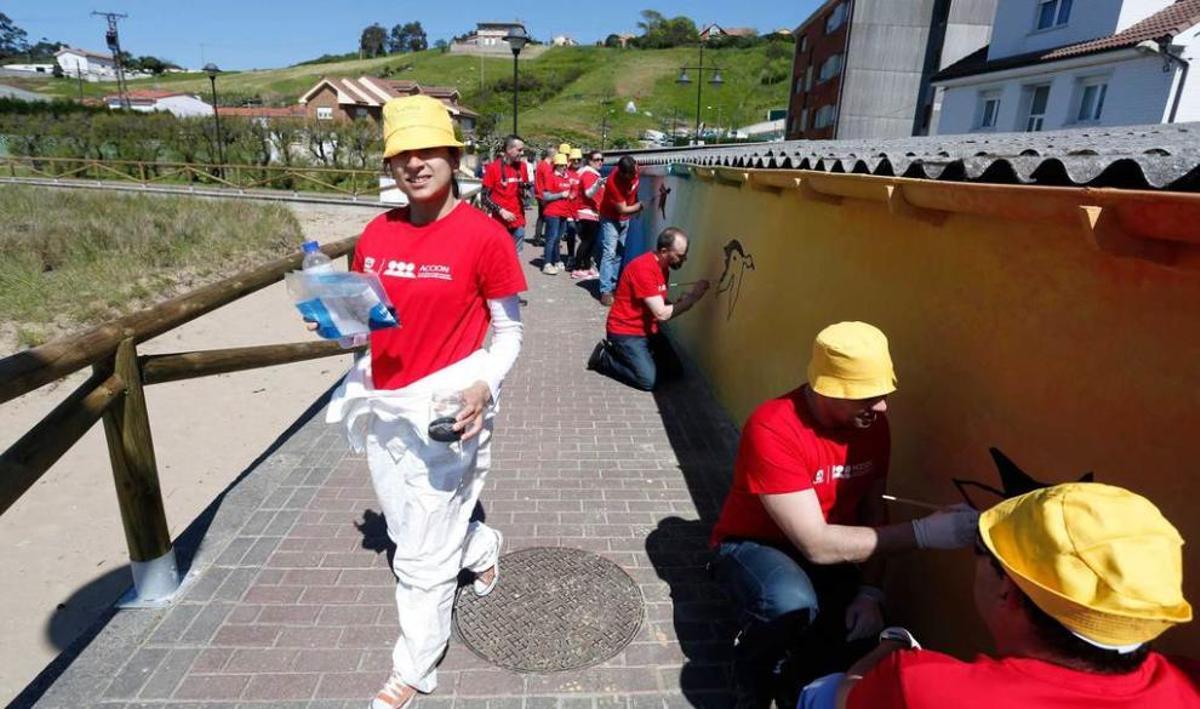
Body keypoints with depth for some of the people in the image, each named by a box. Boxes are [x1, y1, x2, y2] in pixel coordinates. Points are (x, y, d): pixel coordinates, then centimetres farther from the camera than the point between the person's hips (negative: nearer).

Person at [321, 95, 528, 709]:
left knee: (423, 557, 7)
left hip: (445, 409, -6)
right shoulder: (376, 233, 3)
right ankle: (482, 548, 54)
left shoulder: (484, 235, -13)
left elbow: (509, 331, -7)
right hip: (382, 403, 6)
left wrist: (485, 386, -23)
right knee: (408, 531, 23)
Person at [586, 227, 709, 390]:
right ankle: (604, 357, 3)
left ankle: (624, 353, 16)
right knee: (648, 380, -17)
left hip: (648, 330, 9)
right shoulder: (643, 268, -26)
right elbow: (661, 314, -26)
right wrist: (692, 297, -21)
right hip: (625, 332, -9)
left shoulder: (662, 265, 4)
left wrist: (683, 302, -8)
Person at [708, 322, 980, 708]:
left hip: (829, 551, 6)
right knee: (793, 606, -36)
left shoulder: (872, 423, -10)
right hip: (754, 545, -5)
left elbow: (873, 512, 0)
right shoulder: (773, 430, -32)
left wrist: (870, 591, -13)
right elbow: (817, 545, -33)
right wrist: (922, 532, -33)